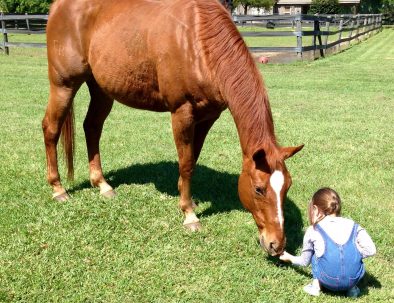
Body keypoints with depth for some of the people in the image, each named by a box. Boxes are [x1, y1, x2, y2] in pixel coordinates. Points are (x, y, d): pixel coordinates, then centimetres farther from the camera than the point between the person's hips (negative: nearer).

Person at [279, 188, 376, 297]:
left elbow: (305, 261, 17)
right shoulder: (353, 226, 7)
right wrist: (353, 254, 14)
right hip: (354, 279, 1)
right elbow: (371, 250, -3)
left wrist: (290, 258, 38)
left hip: (329, 281, -1)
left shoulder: (313, 231, 5)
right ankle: (352, 287, 21)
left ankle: (316, 285, 18)